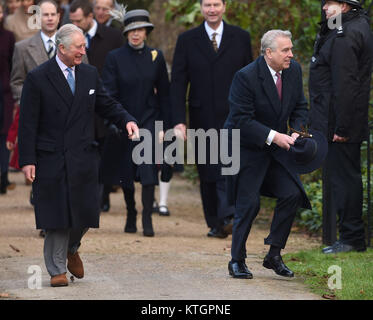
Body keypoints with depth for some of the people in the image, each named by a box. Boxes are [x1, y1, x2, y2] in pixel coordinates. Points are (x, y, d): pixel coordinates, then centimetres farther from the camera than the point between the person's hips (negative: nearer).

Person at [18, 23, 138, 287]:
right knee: (56, 216, 0)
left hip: (84, 158, 4)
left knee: (84, 212, 4)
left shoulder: (90, 74, 8)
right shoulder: (38, 78, -6)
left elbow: (107, 104, 15)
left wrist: (127, 120, -7)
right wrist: (27, 161, -11)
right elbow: (28, 123, -6)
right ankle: (57, 269, 12)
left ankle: (71, 249, 34)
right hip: (51, 159, -4)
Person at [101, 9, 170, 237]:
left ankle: (147, 218, -12)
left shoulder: (156, 56, 2)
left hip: (149, 119, 0)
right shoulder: (115, 57, -2)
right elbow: (108, 92, -6)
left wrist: (165, 125, 4)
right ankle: (131, 215, 27)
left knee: (148, 168, -14)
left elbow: (164, 92, 7)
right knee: (126, 171, 9)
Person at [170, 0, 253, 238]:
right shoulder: (187, 40, 6)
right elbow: (178, 84, 3)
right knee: (208, 174, 6)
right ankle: (215, 224, 15)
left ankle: (229, 218, -23)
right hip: (203, 119, 1)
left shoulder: (240, 38, 7)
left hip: (233, 118, -1)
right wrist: (179, 120, -6)